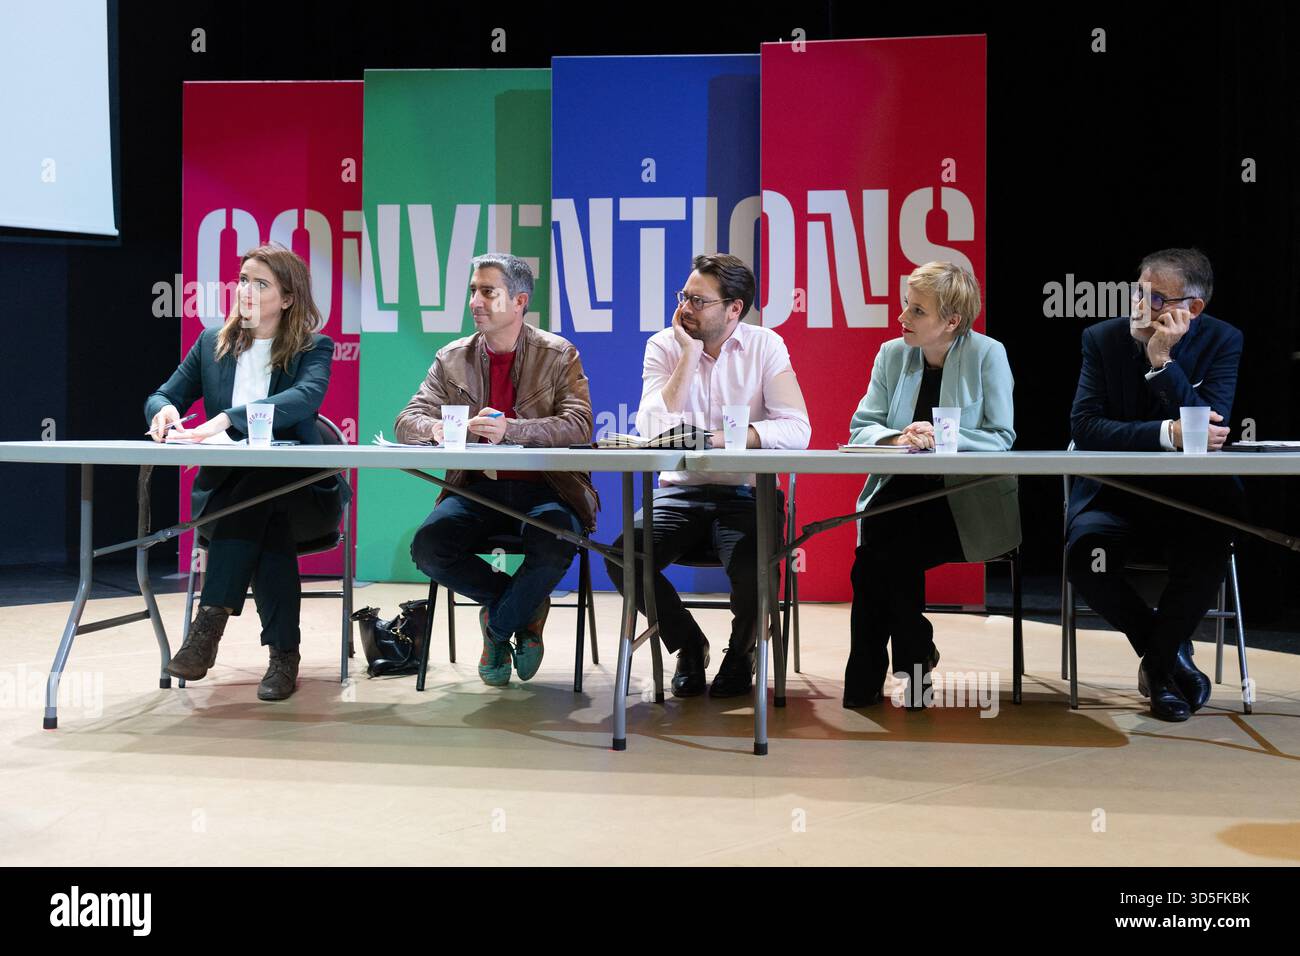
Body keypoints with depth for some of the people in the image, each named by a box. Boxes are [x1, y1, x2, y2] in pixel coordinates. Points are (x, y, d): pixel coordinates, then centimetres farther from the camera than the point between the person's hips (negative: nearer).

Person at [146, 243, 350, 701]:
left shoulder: (314, 349, 0)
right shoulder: (212, 343, 14)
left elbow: (305, 397, -22)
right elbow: (161, 397, 15)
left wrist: (226, 419, -36)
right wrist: (165, 410, -13)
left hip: (298, 489, -3)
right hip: (225, 489, 3)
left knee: (258, 490, -37)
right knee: (269, 528, -32)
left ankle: (211, 620, -34)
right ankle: (283, 654, -29)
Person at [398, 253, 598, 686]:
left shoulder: (559, 355, 1)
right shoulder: (451, 358, 11)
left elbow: (578, 426, -13)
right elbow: (407, 420, 5)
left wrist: (510, 429, -28)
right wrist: (437, 428, -21)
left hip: (544, 487, -3)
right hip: (477, 486, 3)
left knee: (554, 546, -34)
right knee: (427, 546, -24)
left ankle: (497, 626, -1)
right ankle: (525, 607, 2)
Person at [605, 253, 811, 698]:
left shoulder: (765, 346, -1)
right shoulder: (664, 346, 1)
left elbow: (797, 429, -12)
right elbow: (652, 431, -15)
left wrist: (729, 437, -25)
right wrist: (690, 354, -15)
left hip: (745, 494, -2)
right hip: (681, 492, 2)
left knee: (752, 567, -31)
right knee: (623, 559, -23)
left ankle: (741, 651, 7)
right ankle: (689, 644, 8)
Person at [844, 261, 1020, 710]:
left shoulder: (987, 355, -2)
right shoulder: (891, 354, 9)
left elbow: (1002, 437, -6)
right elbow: (861, 427, 5)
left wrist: (941, 437, -22)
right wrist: (896, 438, -17)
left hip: (966, 501, -3)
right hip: (900, 491, 4)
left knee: (891, 550, -27)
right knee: (876, 535, -29)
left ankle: (867, 677, -4)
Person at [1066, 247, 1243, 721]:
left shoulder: (1222, 341, -3)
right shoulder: (1103, 338, -3)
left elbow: (1210, 431, -16)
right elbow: (1084, 428, -14)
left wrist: (1163, 362, -23)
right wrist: (1169, 433, -26)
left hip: (1189, 493, 0)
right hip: (1114, 492, 1)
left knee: (1208, 552, -33)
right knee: (1084, 556, -29)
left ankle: (1158, 659, -4)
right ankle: (1171, 650, -1)